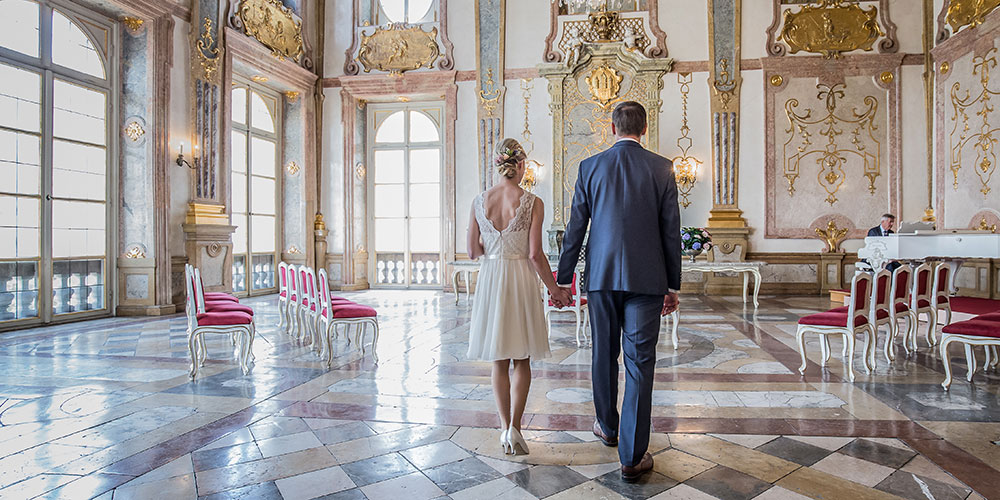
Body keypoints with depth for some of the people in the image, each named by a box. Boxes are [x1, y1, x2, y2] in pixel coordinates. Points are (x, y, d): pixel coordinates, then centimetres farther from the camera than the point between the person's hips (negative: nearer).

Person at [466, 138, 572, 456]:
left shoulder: (479, 202, 0)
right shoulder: (532, 203, -9)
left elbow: (472, 252, 2)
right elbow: (535, 254, -11)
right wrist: (554, 289, 0)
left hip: (490, 280, 2)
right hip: (522, 279, -2)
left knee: (499, 361, 13)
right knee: (522, 360, 13)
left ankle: (505, 429, 19)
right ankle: (514, 426, 6)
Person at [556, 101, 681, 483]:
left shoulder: (590, 167, 2)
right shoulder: (661, 168, 0)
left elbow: (575, 229, 2)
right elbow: (671, 231, 1)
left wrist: (563, 280, 9)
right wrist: (673, 286, 9)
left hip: (601, 277, 1)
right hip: (646, 279, -1)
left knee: (604, 356, 17)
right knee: (639, 363, 3)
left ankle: (608, 427, 37)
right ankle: (632, 457, 9)